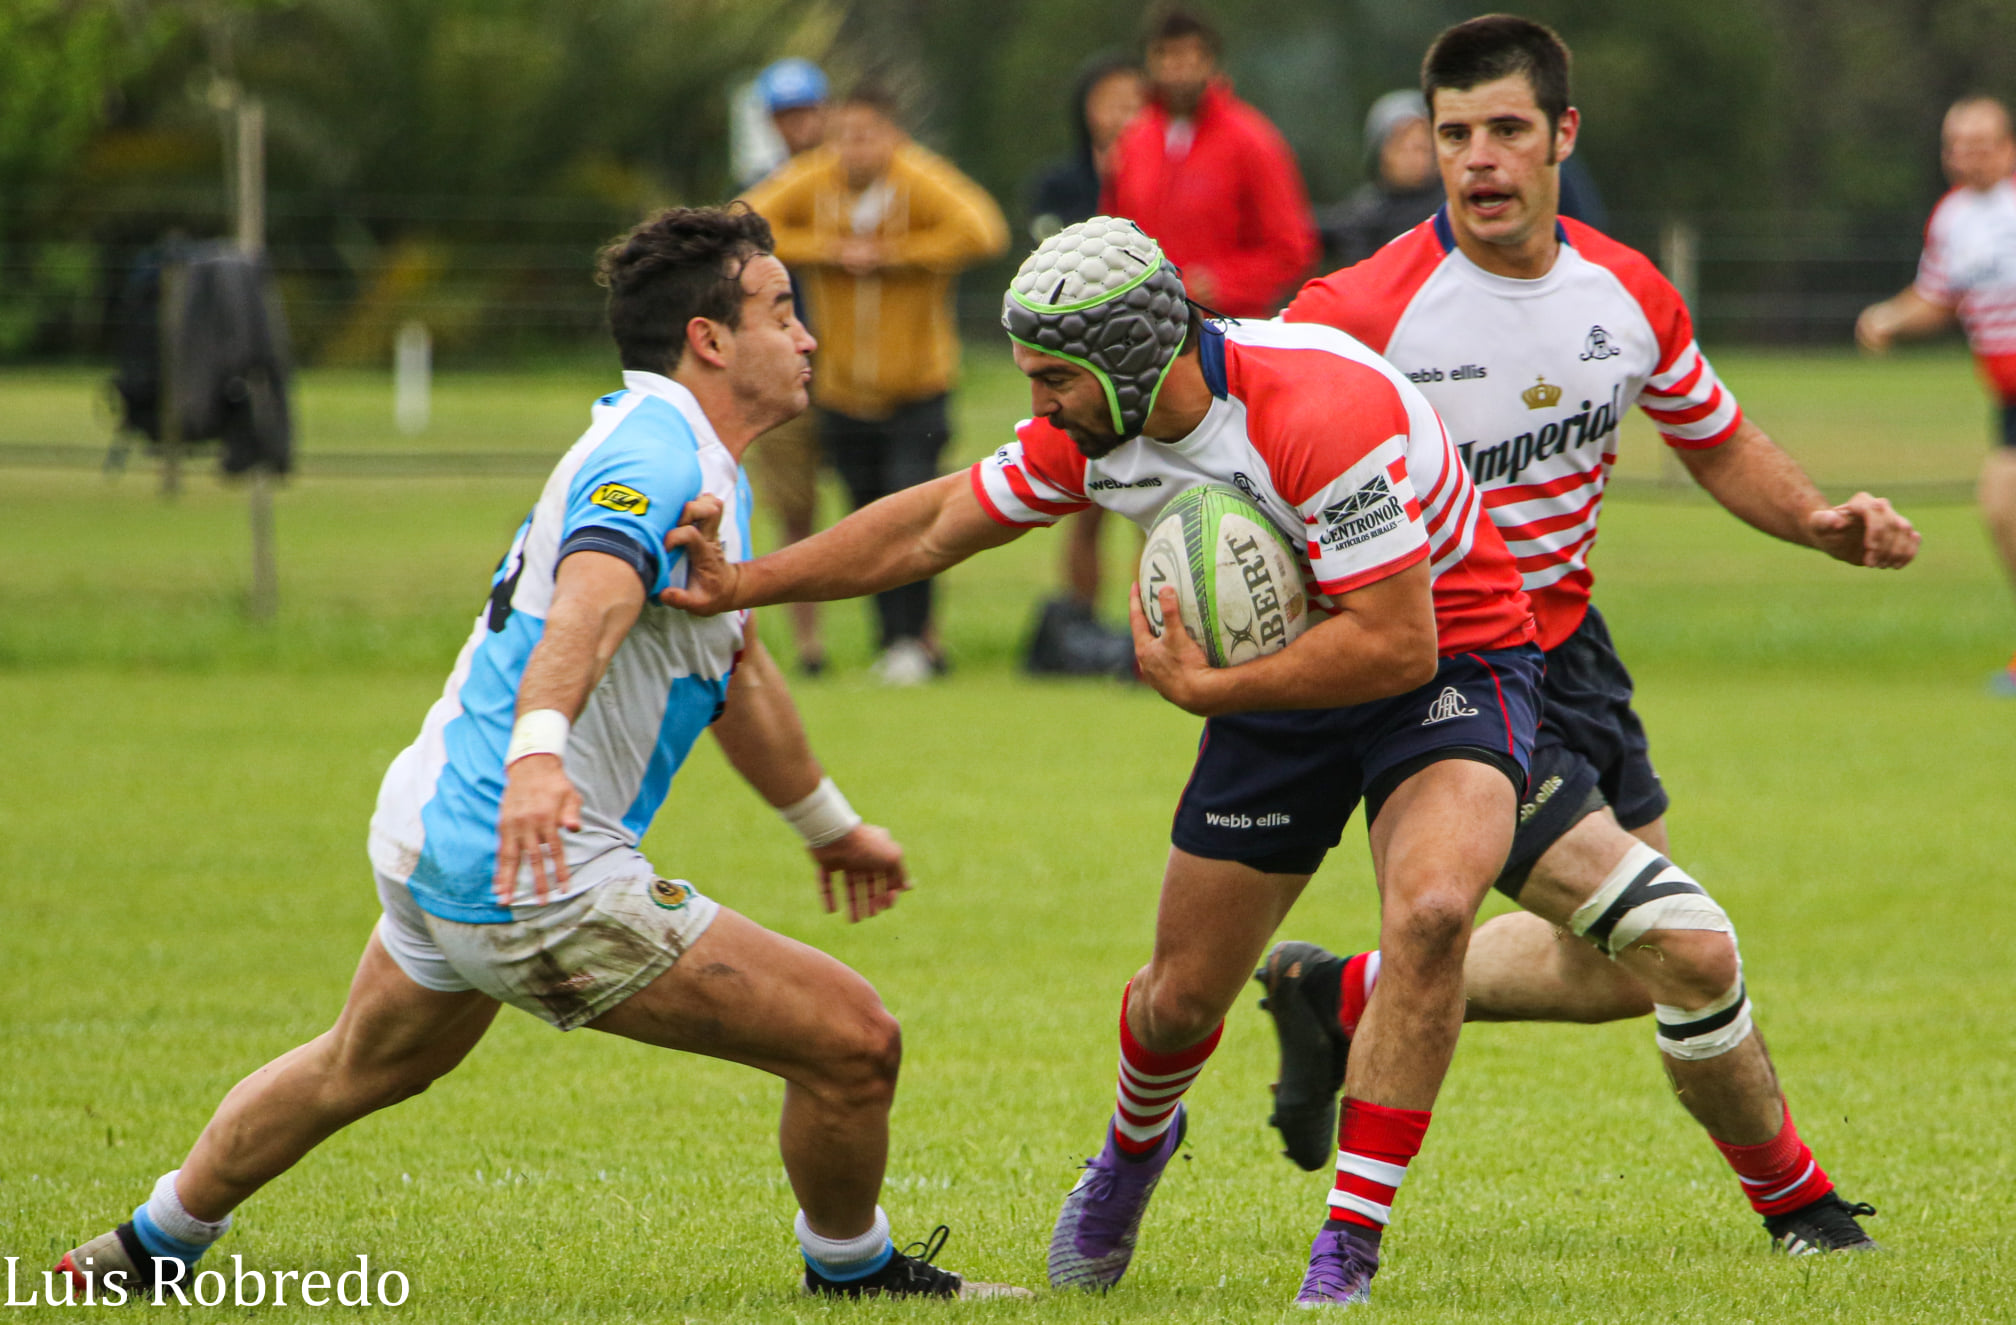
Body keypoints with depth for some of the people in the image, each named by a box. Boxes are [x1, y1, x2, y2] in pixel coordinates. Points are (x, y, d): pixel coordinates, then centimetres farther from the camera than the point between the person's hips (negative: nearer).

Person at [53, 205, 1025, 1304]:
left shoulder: (704, 468, 16)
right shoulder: (657, 459, -18)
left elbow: (733, 667, 31)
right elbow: (591, 599, -39)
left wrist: (831, 828, 42)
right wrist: (538, 746, -57)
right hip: (529, 878, -11)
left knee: (364, 1068, 36)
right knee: (851, 1040, -9)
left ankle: (151, 1248, 51)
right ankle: (853, 1273, 15)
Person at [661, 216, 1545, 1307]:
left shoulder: (1323, 409, -34)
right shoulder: (1096, 427, -11)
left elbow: (1398, 645, -33)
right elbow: (934, 526, 3)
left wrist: (1202, 687, -27)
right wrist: (742, 585, -3)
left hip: (1451, 658, -6)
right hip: (1283, 678, 6)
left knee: (1430, 909, -33)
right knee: (1181, 998, 8)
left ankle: (1344, 1255, -25)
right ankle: (1134, 1147, 45)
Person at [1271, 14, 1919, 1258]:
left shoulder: (1628, 294, -3)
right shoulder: (1362, 312, -21)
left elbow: (1720, 444, 13)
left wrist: (1822, 521, -5)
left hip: (1565, 646, 7)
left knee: (1619, 968, 18)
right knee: (1691, 949, -14)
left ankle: (1345, 997, 35)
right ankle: (1795, 1201, 9)